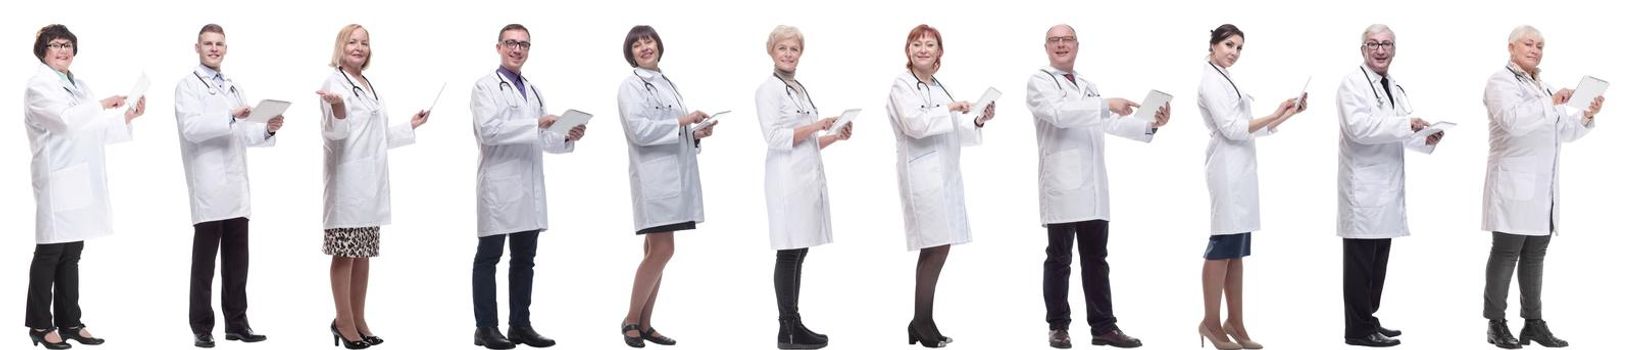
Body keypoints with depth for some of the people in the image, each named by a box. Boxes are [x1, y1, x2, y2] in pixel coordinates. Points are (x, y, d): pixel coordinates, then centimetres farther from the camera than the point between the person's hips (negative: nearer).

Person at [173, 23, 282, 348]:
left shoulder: (233, 87, 21)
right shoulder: (188, 86, -1)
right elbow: (191, 128, -17)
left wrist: (268, 129, -1)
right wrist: (231, 117, -27)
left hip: (236, 189, 6)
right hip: (209, 190, -6)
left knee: (237, 261, 8)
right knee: (205, 263, -1)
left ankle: (236, 322, 14)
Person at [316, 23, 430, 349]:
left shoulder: (369, 86, 18)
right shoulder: (336, 83, -7)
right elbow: (337, 132, -19)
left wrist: (410, 126, 29)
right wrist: (337, 107, -38)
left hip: (371, 180, 8)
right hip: (348, 179, -8)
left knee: (363, 253, 10)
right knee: (345, 253, -3)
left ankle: (358, 320, 16)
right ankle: (344, 322, 2)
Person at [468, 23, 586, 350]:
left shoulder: (533, 91, 20)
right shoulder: (486, 86, -3)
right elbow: (488, 130, -16)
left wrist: (567, 137, -2)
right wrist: (535, 124, -21)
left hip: (530, 188, 7)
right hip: (499, 186, -7)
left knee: (524, 258, 9)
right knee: (488, 257, -1)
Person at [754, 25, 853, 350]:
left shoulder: (800, 89, 19)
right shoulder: (768, 89, -5)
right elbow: (775, 138, -15)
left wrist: (836, 136, 8)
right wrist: (817, 125, -17)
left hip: (809, 177, 8)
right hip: (788, 180, -8)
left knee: (799, 252, 8)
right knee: (788, 254, -7)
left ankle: (794, 324, 12)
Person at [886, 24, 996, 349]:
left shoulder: (937, 87, 19)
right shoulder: (902, 85, -5)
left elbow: (950, 129, 21)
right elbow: (915, 124, -20)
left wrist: (977, 121, 6)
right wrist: (949, 109, -15)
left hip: (944, 173, 8)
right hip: (922, 174, -8)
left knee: (934, 249, 7)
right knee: (937, 248, -12)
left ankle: (921, 324, 12)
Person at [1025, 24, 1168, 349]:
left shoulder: (1088, 86, 22)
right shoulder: (1039, 82, 0)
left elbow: (1112, 123, 13)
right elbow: (1059, 113, -19)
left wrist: (1150, 125, -2)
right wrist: (1106, 104, -23)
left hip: (1093, 188, 6)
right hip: (1061, 187, -6)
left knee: (1096, 259, 7)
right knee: (1059, 259, 0)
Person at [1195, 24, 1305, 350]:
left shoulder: (1226, 80, 19)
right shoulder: (1211, 81, -8)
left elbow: (1251, 127, 18)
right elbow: (1232, 129, -17)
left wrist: (1288, 114, 11)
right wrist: (1275, 115, -17)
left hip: (1241, 170, 9)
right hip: (1228, 170, -9)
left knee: (1236, 249, 9)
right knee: (1222, 246, -8)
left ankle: (1235, 323, 11)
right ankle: (1211, 322, -4)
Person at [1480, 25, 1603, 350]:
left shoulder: (1542, 86, 21)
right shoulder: (1501, 80, -4)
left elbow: (1563, 131, 21)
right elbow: (1512, 119, -22)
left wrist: (1586, 115, 4)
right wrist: (1551, 103, -26)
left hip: (1543, 188, 8)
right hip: (1514, 185, -8)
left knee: (1534, 256, 8)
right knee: (1505, 254, -5)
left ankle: (1533, 322, 11)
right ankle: (1496, 323, -1)